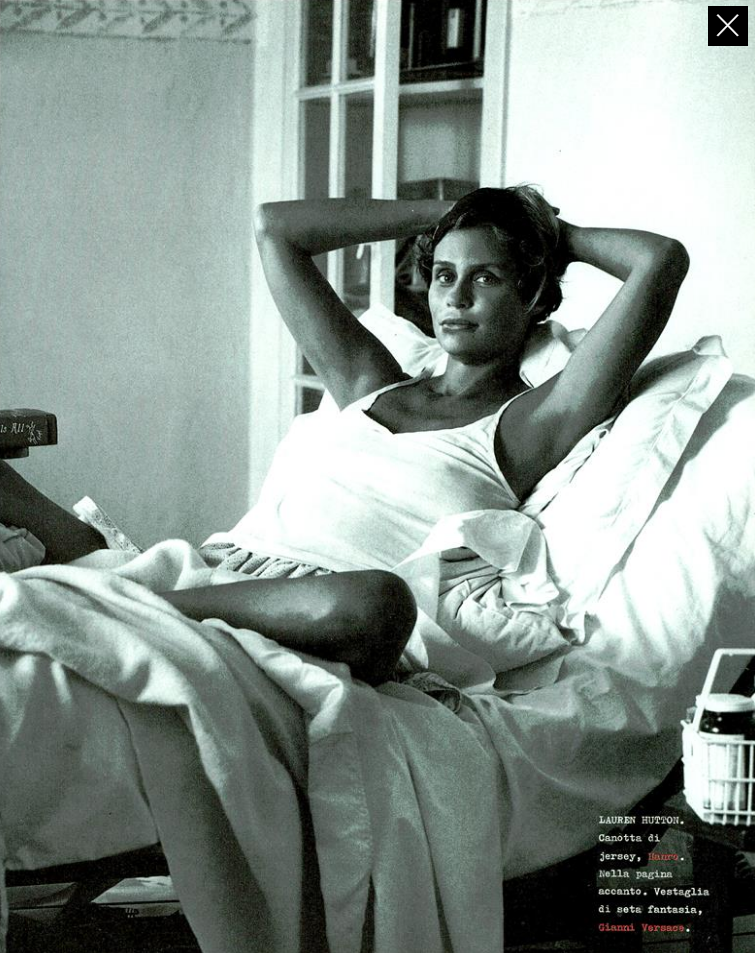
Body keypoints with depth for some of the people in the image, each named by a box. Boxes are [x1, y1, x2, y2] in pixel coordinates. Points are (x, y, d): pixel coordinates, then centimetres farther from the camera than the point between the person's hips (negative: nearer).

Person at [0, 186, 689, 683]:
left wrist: (561, 234, 22)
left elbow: (663, 260, 2)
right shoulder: (370, 383, 27)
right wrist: (438, 216, 33)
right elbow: (275, 226, 32)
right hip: (220, 568, 5)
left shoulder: (525, 425, 10)